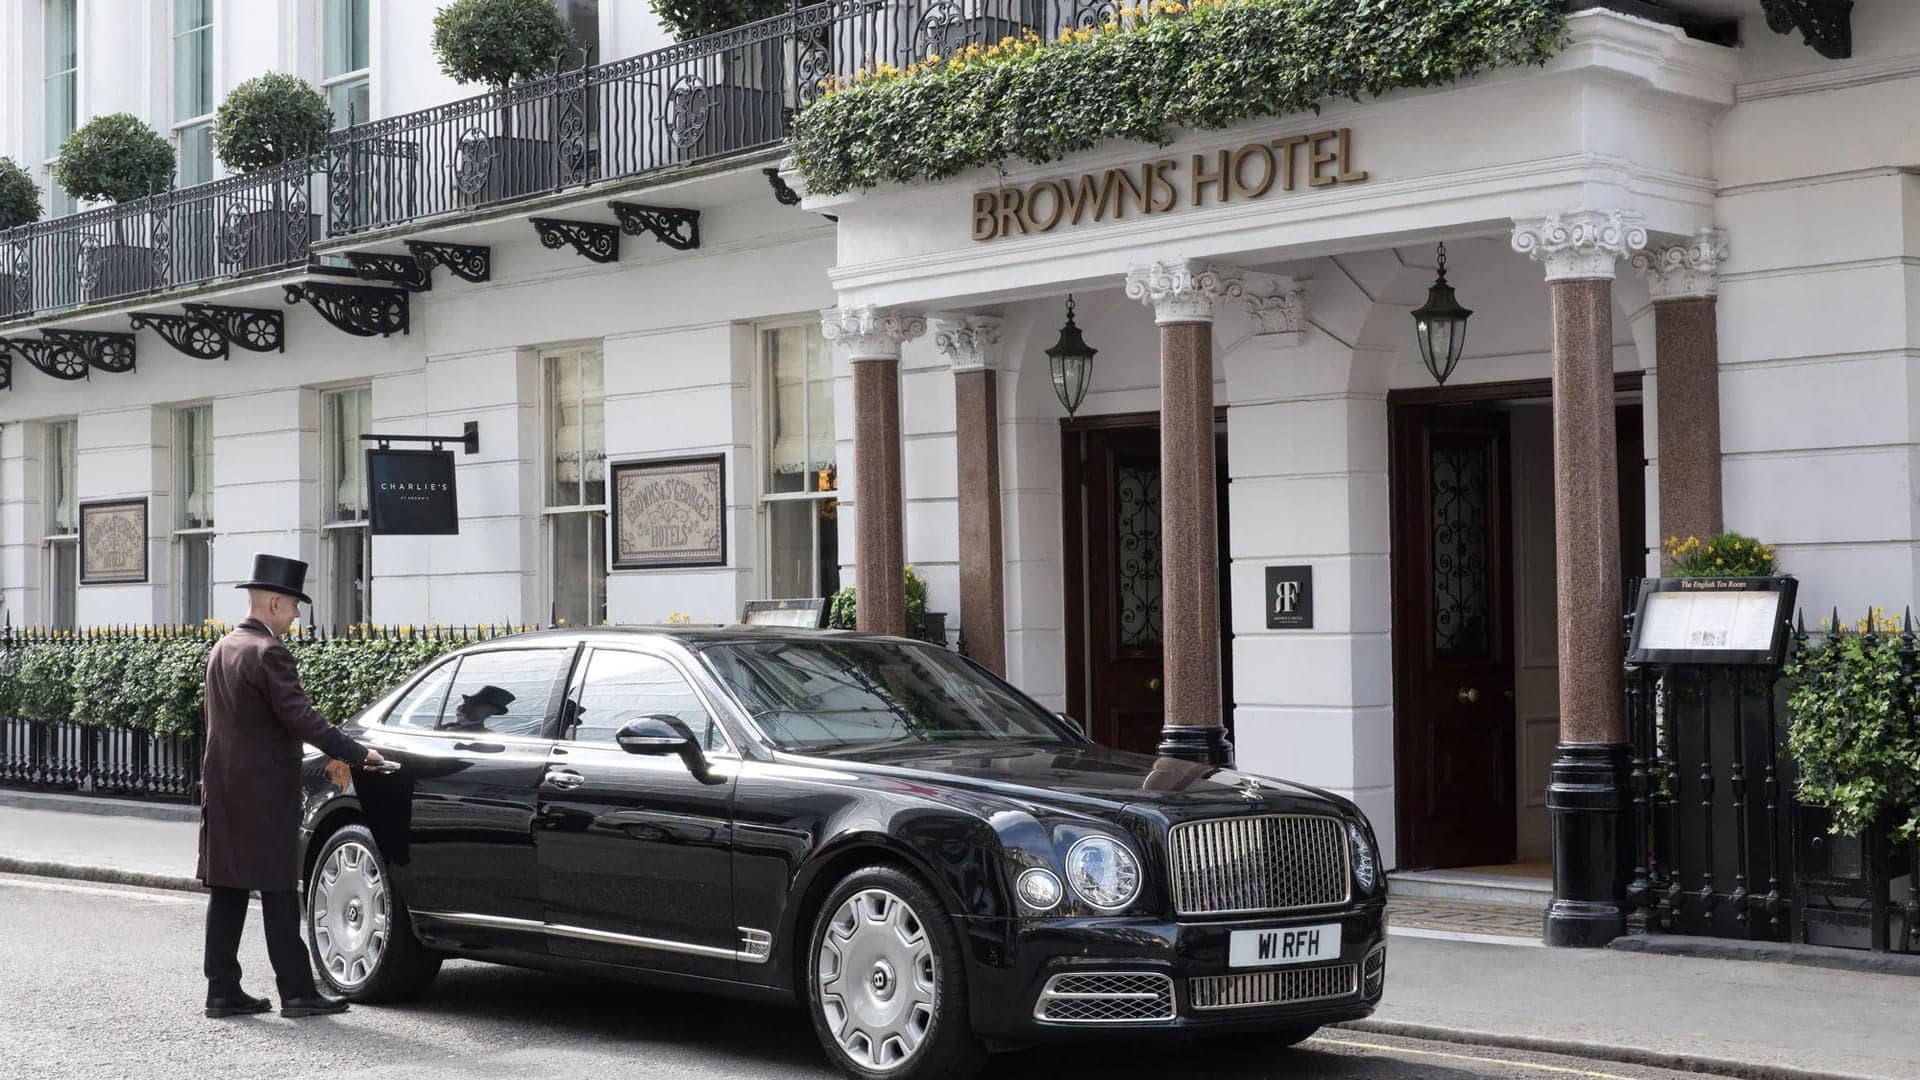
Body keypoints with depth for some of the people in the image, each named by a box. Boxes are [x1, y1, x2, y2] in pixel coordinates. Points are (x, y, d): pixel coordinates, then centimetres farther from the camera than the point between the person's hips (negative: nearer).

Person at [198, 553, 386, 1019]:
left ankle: (223, 990, 11)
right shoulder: (267, 653, -15)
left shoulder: (222, 649, 13)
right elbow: (300, 717, -20)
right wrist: (357, 754, -16)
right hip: (264, 791, -8)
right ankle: (296, 992, 0)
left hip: (222, 786, 9)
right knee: (278, 892, -4)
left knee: (227, 890, 9)